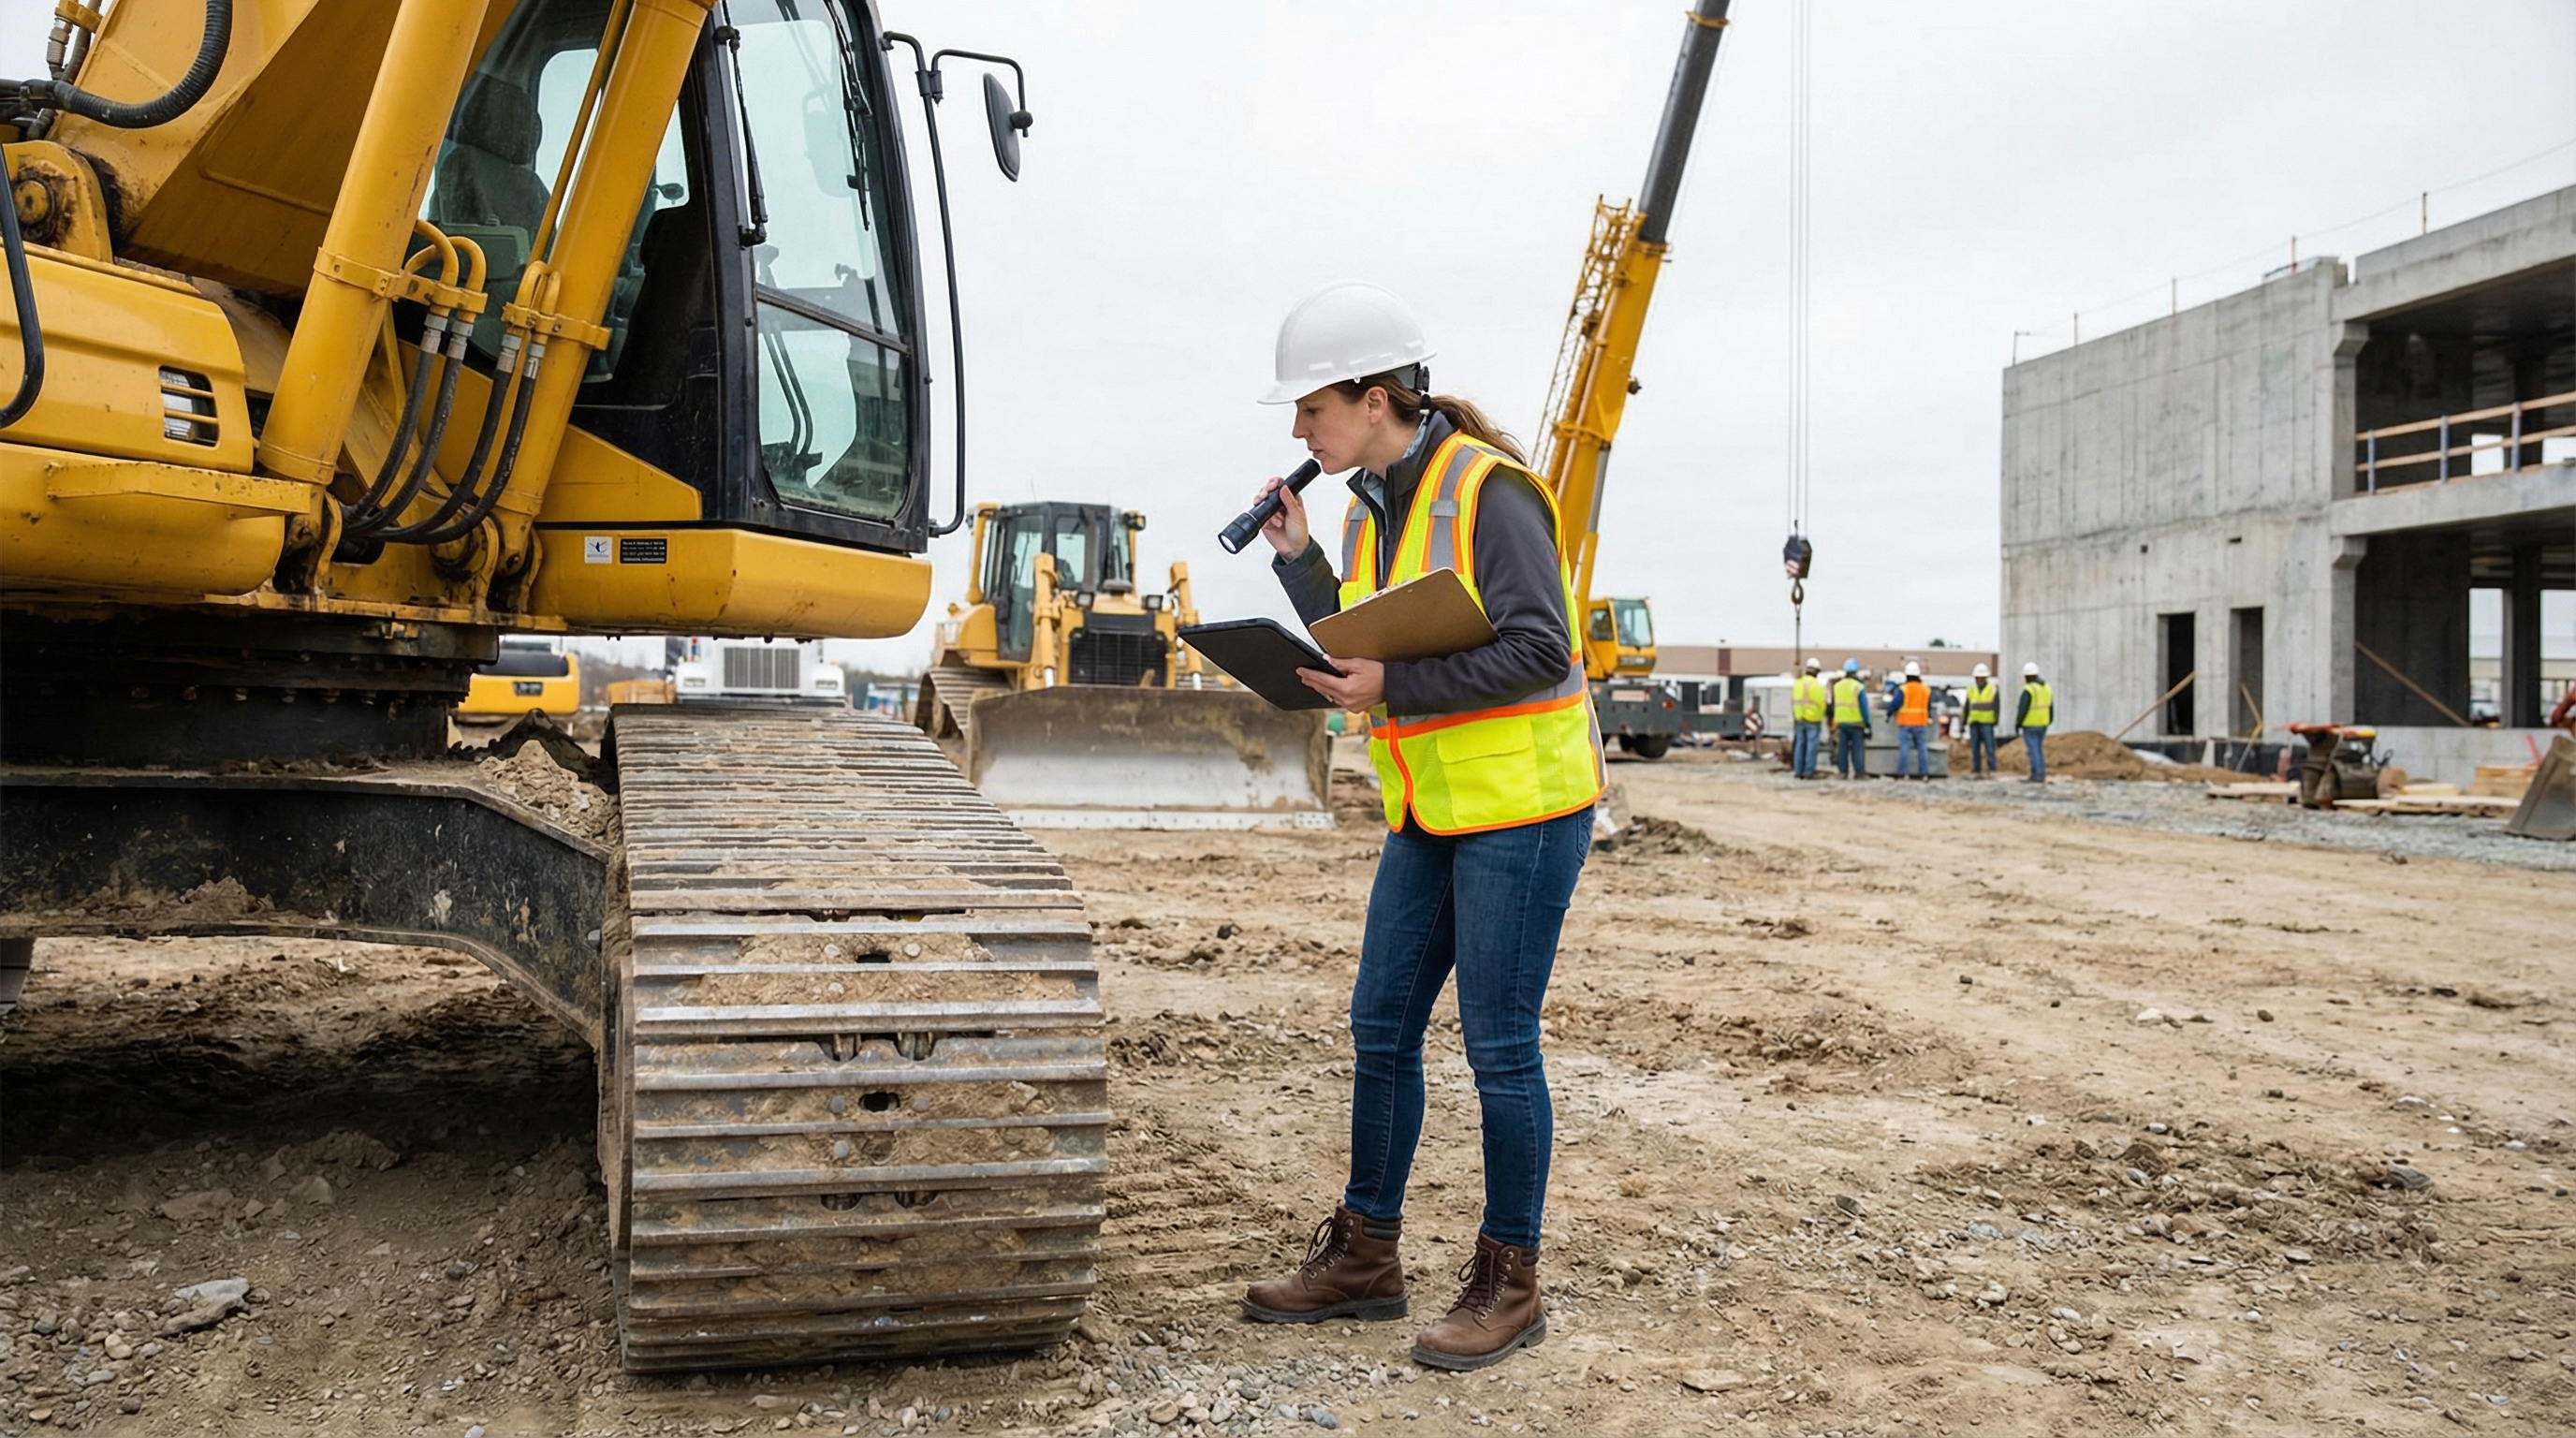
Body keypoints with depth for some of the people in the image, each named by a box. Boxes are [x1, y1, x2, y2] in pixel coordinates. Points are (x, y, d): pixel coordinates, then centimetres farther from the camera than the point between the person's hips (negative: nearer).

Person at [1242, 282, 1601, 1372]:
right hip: (1430, 809, 8)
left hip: (1522, 801, -8)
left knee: (1498, 1044, -2)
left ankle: (1509, 1282, 14)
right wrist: (1296, 557, 5)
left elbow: (1538, 650, -21)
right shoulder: (1369, 510, 10)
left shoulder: (1486, 490, -15)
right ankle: (1365, 1257, 25)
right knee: (1382, 1026, 11)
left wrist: (1397, 686, -24)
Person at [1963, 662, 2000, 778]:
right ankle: (1976, 771, 8)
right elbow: (1966, 707, 16)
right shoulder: (1971, 690, 13)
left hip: (1987, 723, -4)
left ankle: (1991, 771, -3)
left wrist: (1996, 722, -6)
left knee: (1989, 748, -6)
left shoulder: (1993, 689, 2)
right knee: (1974, 749, 4)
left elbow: (1997, 707, 0)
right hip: (1974, 723, 4)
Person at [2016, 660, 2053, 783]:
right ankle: (2041, 775, 14)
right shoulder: (2046, 687, 8)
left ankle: (2037, 776, -7)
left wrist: (2018, 724, -8)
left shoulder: (2028, 690, -17)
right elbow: (2051, 707, 12)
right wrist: (2048, 721, 20)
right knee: (2039, 749, 14)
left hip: (2030, 725, -8)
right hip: (2042, 724, 8)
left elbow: (2022, 709, -18)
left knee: (2032, 750, -5)